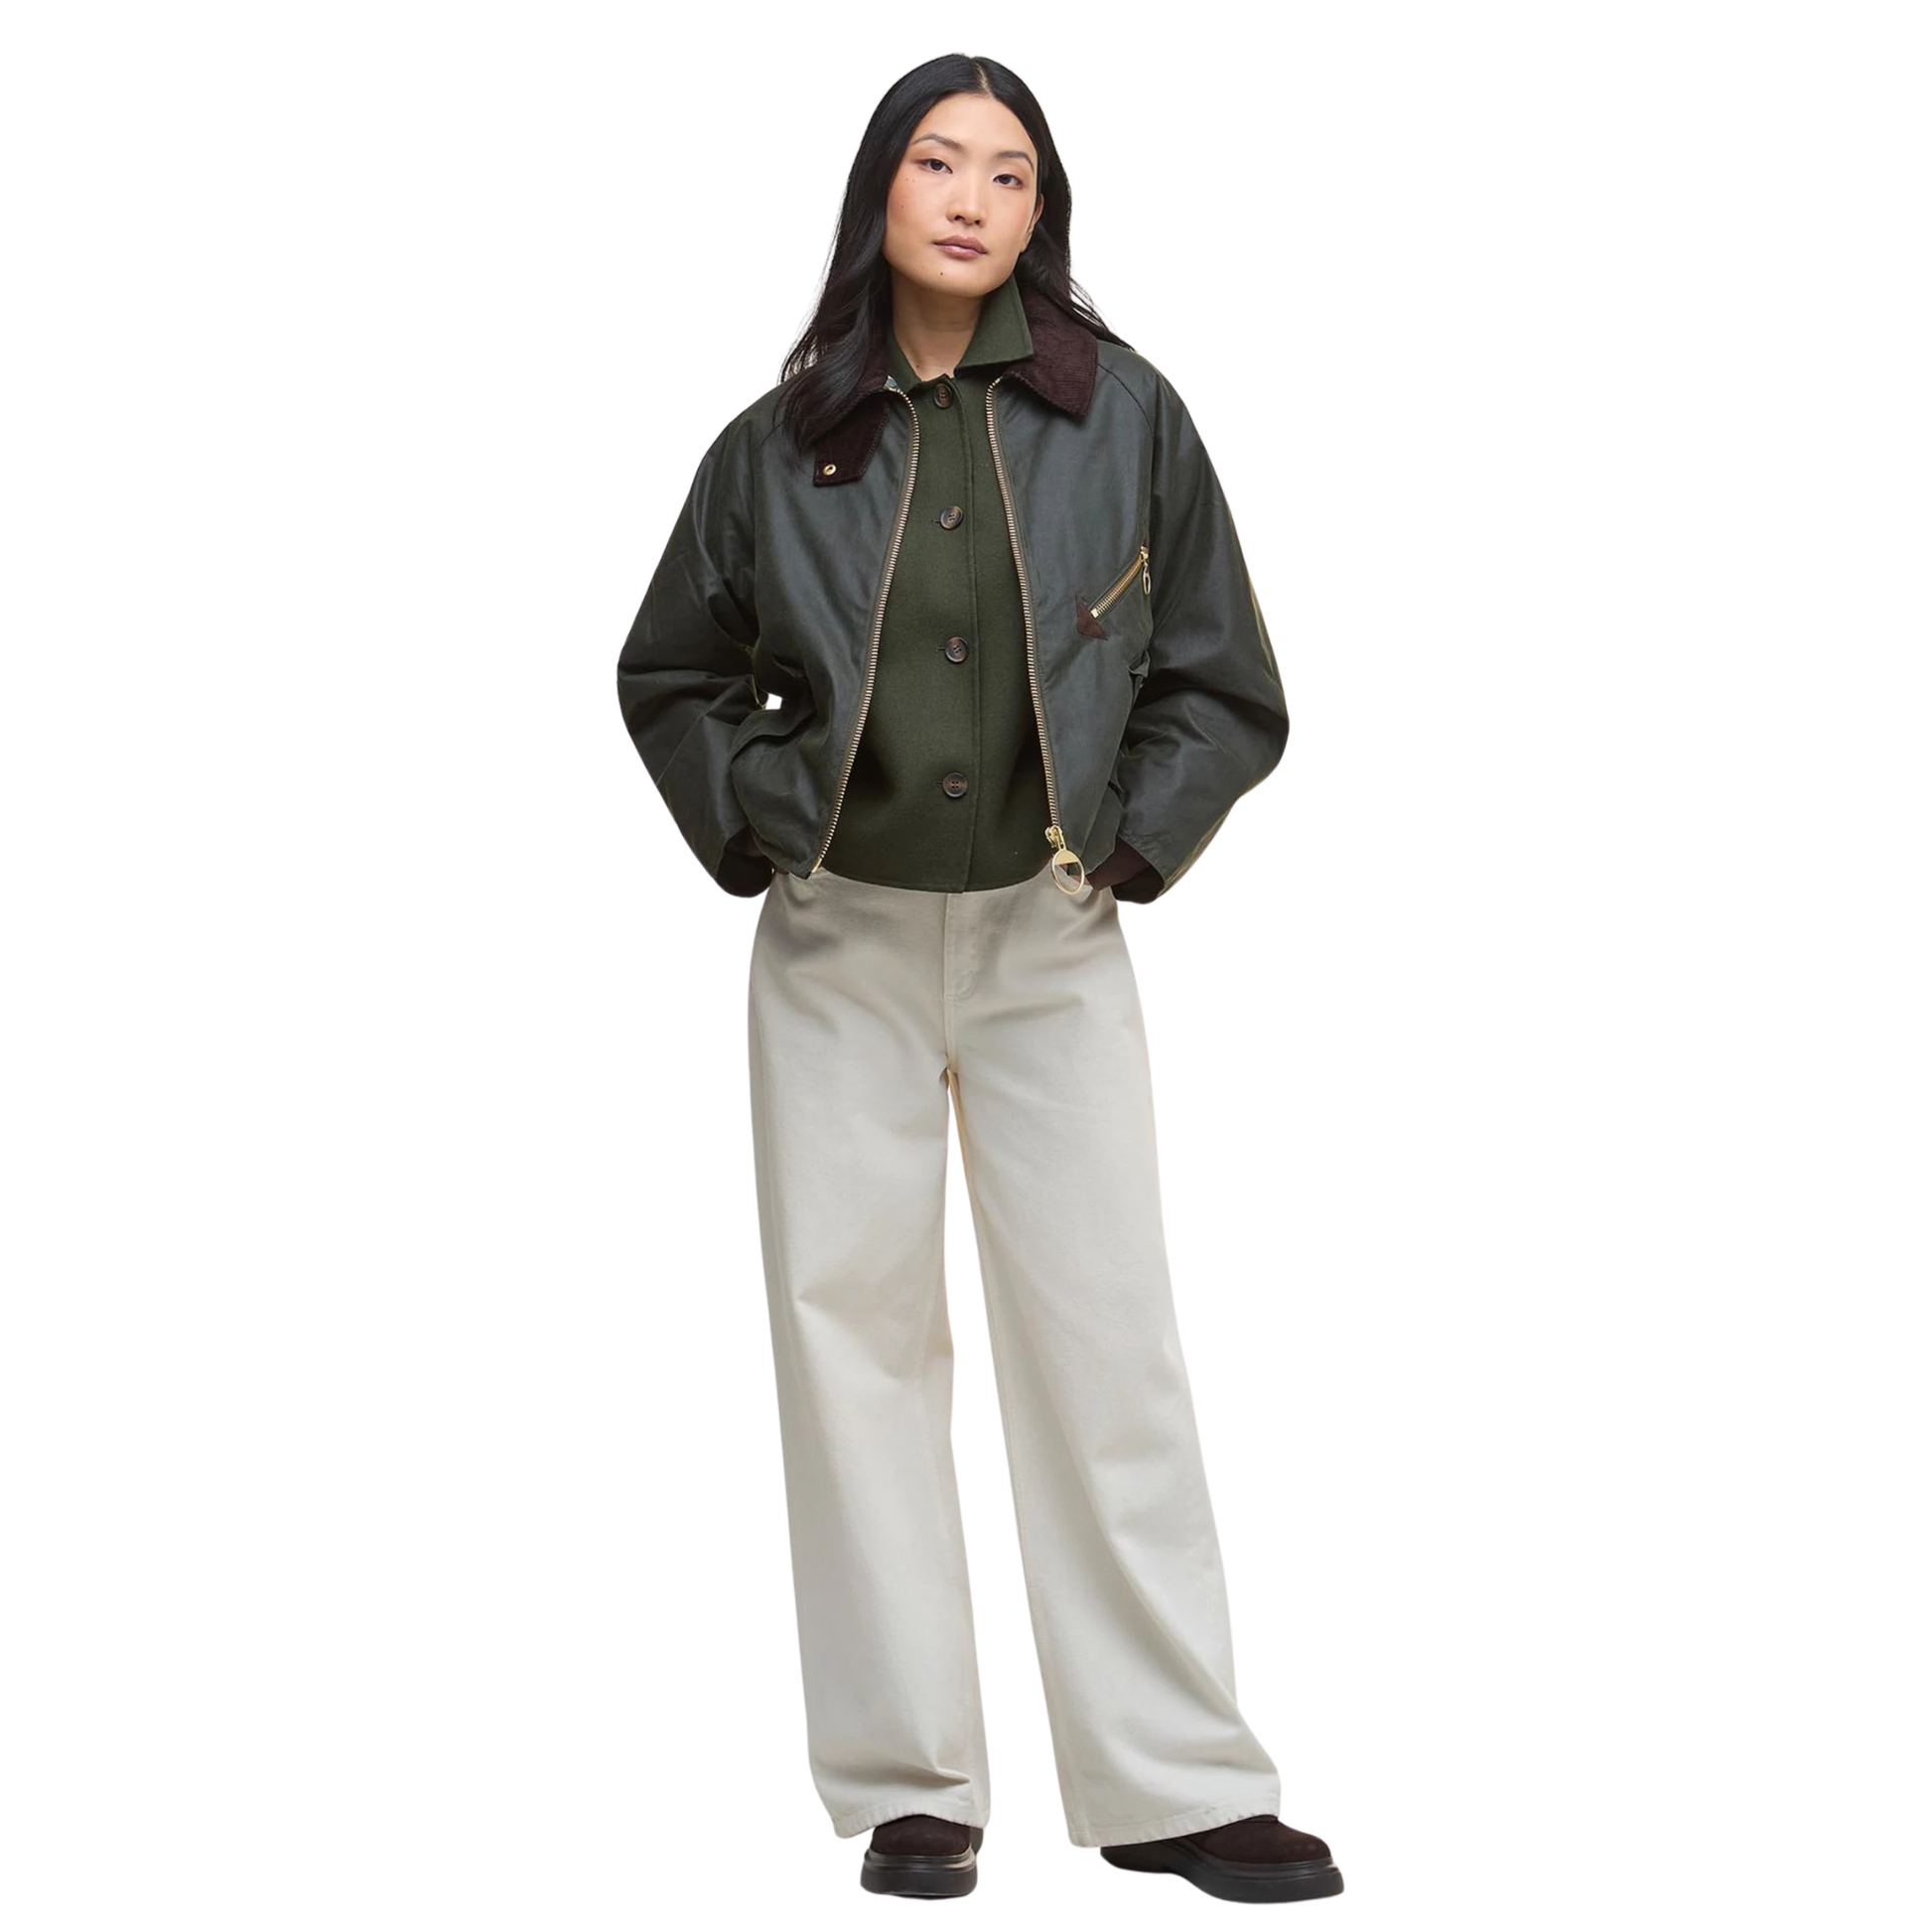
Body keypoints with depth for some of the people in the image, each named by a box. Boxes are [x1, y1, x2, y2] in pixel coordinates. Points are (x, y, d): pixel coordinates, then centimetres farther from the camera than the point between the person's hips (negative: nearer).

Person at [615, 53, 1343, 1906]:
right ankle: (911, 1785, 11)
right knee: (855, 1333, 2)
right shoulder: (779, 445, 0)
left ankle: (1175, 1783, 6)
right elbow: (671, 676, 14)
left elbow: (1222, 685, 6)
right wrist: (755, 828, 2)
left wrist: (1131, 841, -4)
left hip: (1049, 945, -1)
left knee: (1106, 1338, -2)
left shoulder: (1123, 416, -2)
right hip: (840, 948, 1)